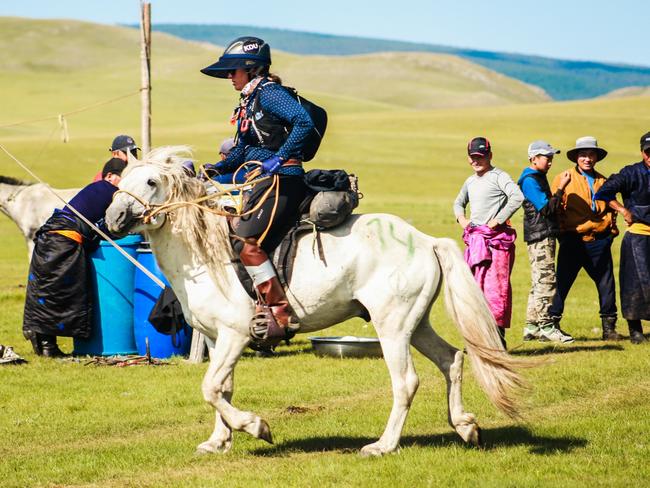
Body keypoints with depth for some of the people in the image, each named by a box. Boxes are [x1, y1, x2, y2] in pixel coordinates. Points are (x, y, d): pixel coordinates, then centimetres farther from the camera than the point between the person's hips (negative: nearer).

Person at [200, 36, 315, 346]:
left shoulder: (269, 93, -9)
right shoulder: (248, 103, 20)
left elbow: (304, 122, -23)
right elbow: (241, 153, 22)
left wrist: (280, 158, -25)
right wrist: (215, 170, 7)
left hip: (283, 181, -10)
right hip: (263, 182, 10)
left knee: (247, 243, -18)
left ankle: (281, 313, -15)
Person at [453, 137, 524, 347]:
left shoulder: (498, 176, -6)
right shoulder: (470, 181, 19)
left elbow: (517, 197, -22)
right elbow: (458, 202, 36)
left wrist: (498, 220, -20)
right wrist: (461, 218, 15)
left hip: (496, 239, -8)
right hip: (474, 240, 8)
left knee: (495, 288, -10)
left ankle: (498, 336, -9)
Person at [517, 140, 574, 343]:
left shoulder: (539, 178, 20)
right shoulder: (529, 180, -12)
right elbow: (546, 208, -19)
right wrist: (561, 188, -18)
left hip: (544, 236, 11)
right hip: (540, 236, -11)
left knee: (539, 283, 10)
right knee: (546, 280, -12)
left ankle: (532, 327, 13)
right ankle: (546, 326, -12)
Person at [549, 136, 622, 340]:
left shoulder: (603, 182, 13)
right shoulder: (563, 179, 1)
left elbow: (610, 210, 21)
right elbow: (554, 209, 0)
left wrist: (611, 231, 11)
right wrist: (562, 234, -5)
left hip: (599, 242, 4)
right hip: (573, 241, -4)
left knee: (607, 285, 5)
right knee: (561, 283, -2)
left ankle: (609, 327, 14)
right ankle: (552, 322, 7)